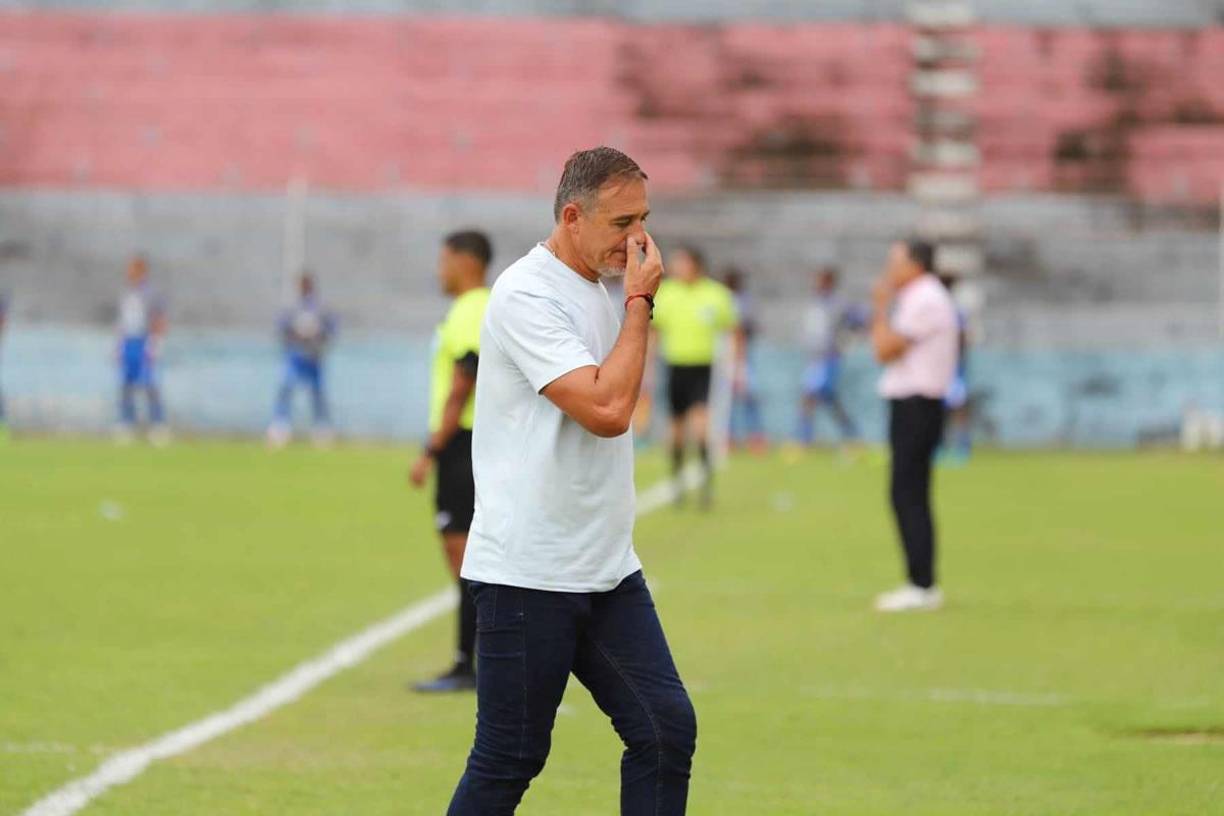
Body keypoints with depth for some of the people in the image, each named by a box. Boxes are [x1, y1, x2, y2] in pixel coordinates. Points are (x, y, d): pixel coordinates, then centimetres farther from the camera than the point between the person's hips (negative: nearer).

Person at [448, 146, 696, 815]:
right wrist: (639, 304, -15)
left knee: (667, 730, 0)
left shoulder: (595, 291, 13)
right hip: (526, 577, -9)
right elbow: (607, 409, -24)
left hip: (606, 572, 9)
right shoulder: (527, 295, -16)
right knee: (508, 762, -2)